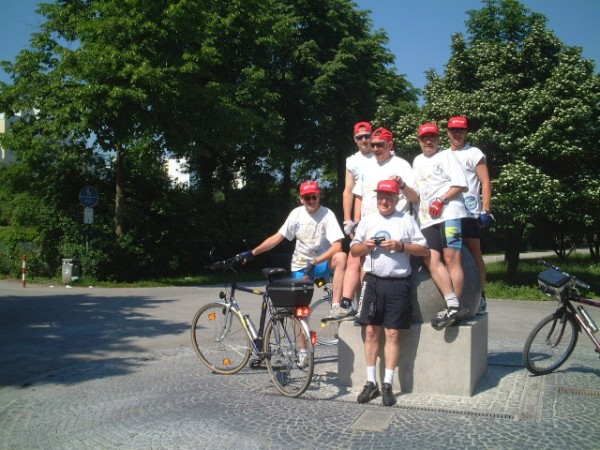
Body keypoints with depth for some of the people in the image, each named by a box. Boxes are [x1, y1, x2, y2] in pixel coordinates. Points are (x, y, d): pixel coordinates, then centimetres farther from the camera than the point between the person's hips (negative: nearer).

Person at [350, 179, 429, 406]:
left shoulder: (407, 219, 4)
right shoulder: (367, 220, 12)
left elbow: (424, 250, 2)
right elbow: (354, 249, 15)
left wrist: (401, 246, -12)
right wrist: (365, 246, -6)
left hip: (398, 283, -2)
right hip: (372, 281, 3)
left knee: (393, 334, 0)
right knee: (371, 332, 3)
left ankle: (388, 384, 8)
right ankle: (371, 382, 11)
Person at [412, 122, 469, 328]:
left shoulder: (447, 156, 7)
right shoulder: (417, 161, 27)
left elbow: (461, 185, -3)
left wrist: (442, 199, -12)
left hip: (449, 213, -6)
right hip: (426, 219, 6)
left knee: (452, 259, -11)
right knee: (431, 260, -12)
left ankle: (454, 306, -8)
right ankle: (453, 305, -15)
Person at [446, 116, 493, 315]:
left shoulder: (474, 154, 3)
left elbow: (486, 183, -2)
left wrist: (486, 211, -11)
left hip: (469, 212, -5)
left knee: (474, 253, -3)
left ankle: (480, 296, 1)